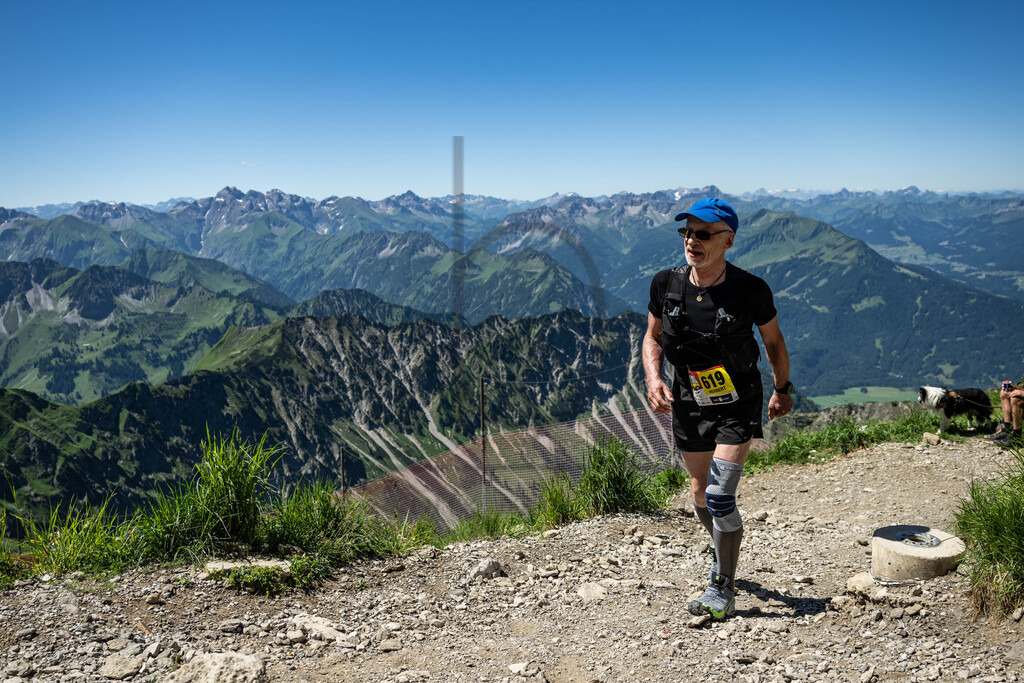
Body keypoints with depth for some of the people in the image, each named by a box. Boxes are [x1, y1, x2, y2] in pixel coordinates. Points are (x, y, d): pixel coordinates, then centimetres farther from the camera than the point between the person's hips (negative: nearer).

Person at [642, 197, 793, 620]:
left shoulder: (751, 290, -19)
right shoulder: (666, 284, -11)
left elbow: (773, 341, -1)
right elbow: (653, 337, 5)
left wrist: (782, 389, 9)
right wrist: (653, 379, -11)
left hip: (737, 406, -4)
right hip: (688, 404, 4)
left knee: (719, 495, -13)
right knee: (700, 494, 16)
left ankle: (723, 589, 6)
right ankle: (724, 554, 46)